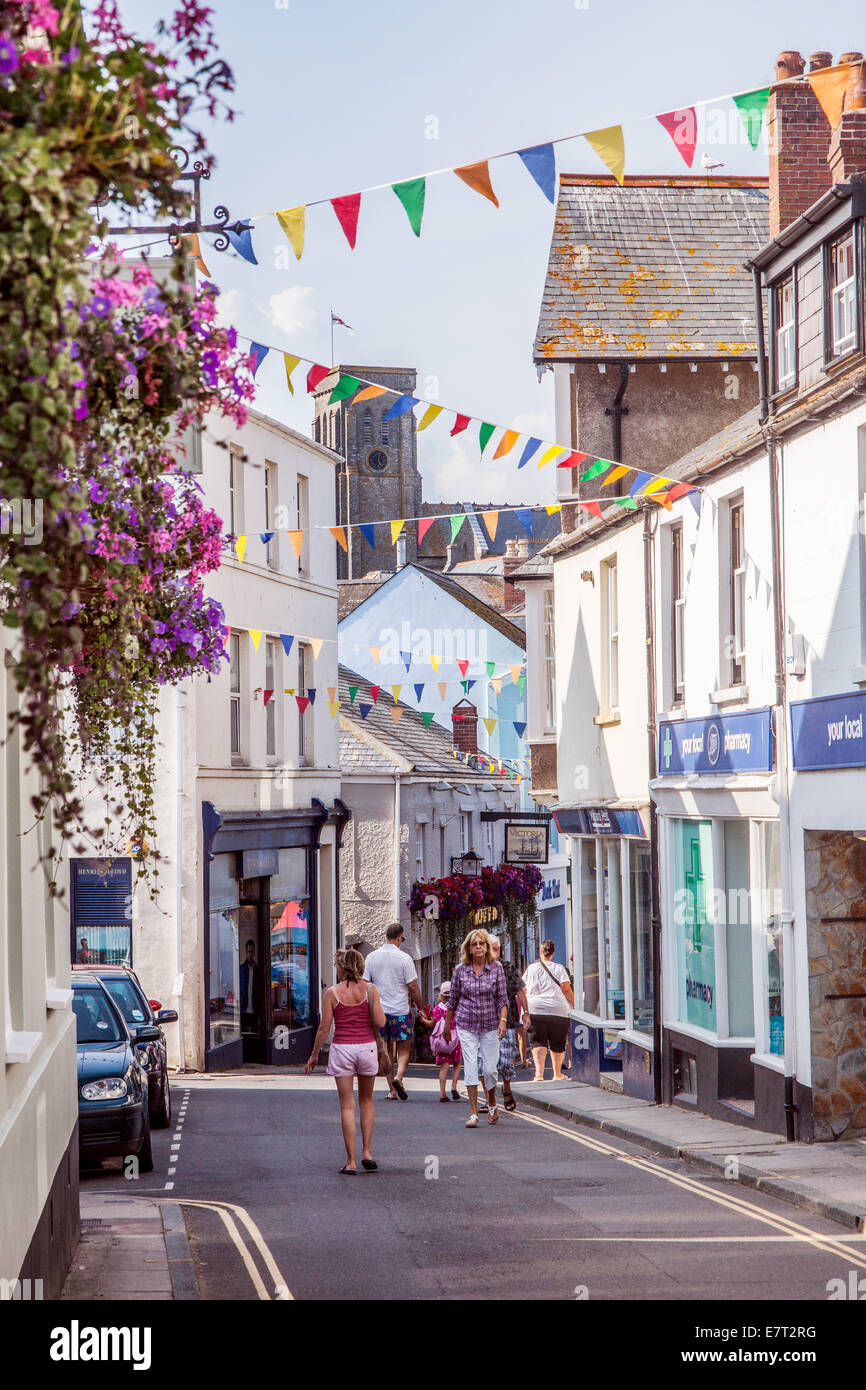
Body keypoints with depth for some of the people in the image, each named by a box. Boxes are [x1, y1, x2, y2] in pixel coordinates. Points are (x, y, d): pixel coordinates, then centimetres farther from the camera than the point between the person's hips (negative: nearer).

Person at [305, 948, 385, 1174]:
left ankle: (351, 1162, 0)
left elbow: (324, 1028, -5)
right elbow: (380, 1022, -8)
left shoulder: (333, 993, -6)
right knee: (366, 1100, 20)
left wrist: (314, 1055, 6)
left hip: (342, 1048, -1)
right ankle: (367, 1153, 12)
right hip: (367, 1046, 2)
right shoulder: (370, 990, -3)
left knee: (347, 1106, 3)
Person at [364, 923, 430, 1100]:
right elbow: (413, 987, -7)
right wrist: (421, 1008, 4)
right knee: (404, 1049, 5)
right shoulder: (404, 958, -8)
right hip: (400, 1011, -3)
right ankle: (398, 1076, -20)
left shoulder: (371, 957, 2)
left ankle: (392, 1089, 11)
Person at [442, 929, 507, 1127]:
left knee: (490, 1068, 0)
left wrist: (503, 1020, -15)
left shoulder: (496, 968, -3)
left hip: (490, 1024, 0)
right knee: (470, 1068, -7)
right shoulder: (461, 970, -1)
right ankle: (474, 1113, -4)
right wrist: (446, 1025, 12)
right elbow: (453, 1000, 8)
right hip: (466, 1024, 0)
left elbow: (502, 998, -2)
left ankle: (492, 1103, 28)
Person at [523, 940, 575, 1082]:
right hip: (558, 1011, 0)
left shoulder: (531, 968, 9)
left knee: (538, 1043, -5)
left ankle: (539, 1073, -23)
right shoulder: (559, 968, 6)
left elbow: (522, 989, 13)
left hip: (535, 1010, 0)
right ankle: (557, 1074, 23)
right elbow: (566, 989, -2)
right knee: (557, 1044, 13)